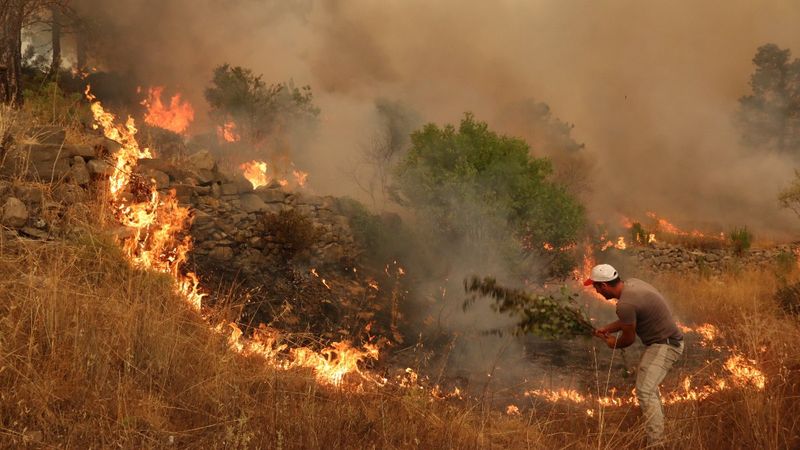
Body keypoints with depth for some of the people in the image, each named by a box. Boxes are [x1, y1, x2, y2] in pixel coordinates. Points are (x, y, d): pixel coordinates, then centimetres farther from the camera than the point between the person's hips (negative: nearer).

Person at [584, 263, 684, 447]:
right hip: (664, 341, 11)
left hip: (664, 345, -11)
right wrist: (608, 328, 19)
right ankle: (658, 423, 42)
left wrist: (614, 344, 9)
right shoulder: (631, 283, 3)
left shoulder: (625, 304, -26)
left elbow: (629, 338, -12)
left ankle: (656, 443, -22)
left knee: (645, 391, -19)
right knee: (648, 385, 28)